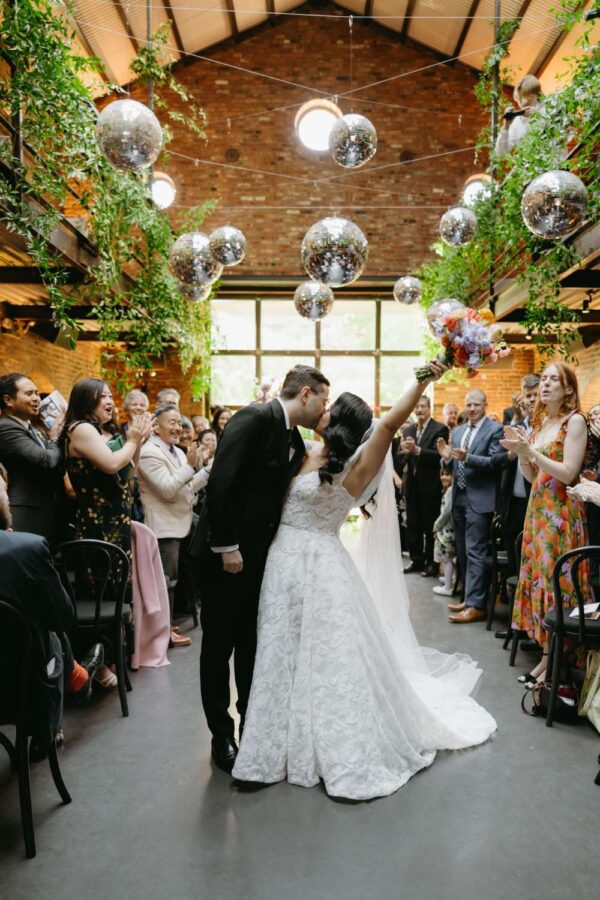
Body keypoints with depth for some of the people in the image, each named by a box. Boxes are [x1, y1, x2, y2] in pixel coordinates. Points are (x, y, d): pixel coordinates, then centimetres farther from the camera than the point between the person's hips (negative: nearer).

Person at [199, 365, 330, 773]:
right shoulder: (256, 417, -16)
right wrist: (226, 547, -22)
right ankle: (223, 736, 23)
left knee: (252, 646, 17)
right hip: (227, 555, -8)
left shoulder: (295, 442, 10)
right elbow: (222, 481, -23)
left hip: (260, 556, 8)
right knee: (219, 646, 8)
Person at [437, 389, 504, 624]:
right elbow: (454, 465, 14)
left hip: (479, 500, -7)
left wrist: (468, 457, -28)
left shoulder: (495, 430, -6)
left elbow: (496, 462, -16)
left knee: (475, 552, -7)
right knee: (463, 552, 14)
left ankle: (476, 605, -2)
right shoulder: (457, 431, 14)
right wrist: (446, 457, -8)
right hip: (459, 498, 8)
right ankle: (470, 597, 25)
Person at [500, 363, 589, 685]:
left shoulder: (575, 421, -8)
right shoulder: (539, 422, 13)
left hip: (561, 512, -7)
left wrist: (531, 450, -19)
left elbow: (568, 474, -15)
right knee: (539, 579, 8)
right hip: (537, 509, 7)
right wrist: (520, 451, -3)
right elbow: (532, 476, 12)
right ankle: (546, 656, 18)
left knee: (556, 582, -3)